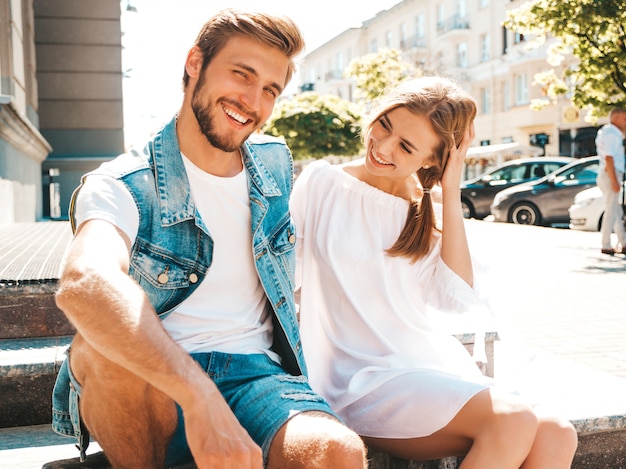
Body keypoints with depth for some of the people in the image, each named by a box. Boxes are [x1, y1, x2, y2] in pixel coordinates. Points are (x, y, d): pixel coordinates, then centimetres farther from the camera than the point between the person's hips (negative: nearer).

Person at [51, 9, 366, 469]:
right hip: (151, 392, 0)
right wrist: (200, 397, -47)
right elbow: (83, 283, -34)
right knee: (103, 342, -35)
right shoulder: (124, 186, -10)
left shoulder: (276, 164, 9)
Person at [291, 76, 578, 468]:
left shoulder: (429, 209, 12)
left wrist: (451, 195, -4)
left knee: (556, 437, -19)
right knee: (514, 420, -26)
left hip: (435, 371, 5)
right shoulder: (323, 183, 0)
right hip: (365, 379, -5)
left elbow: (458, 298, -2)